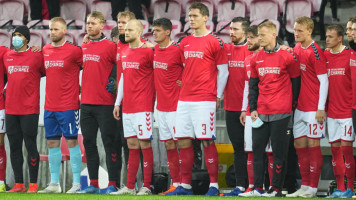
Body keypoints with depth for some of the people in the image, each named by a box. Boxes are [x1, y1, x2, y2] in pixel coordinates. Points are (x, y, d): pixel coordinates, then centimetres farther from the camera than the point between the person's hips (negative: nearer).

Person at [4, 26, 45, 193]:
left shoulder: (36, 56, -2)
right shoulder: (6, 56, 11)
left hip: (29, 109, -5)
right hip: (11, 109, 5)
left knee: (30, 146, -4)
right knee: (14, 146, 6)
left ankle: (33, 185, 0)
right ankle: (18, 184, 11)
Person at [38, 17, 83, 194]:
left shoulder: (74, 51, -7)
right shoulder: (45, 50, 10)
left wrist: (80, 89, -2)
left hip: (68, 106, -6)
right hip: (49, 106, 6)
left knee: (72, 141, -4)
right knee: (52, 143, 7)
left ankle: (77, 183, -1)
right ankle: (54, 184, 13)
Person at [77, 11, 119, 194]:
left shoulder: (110, 47, -5)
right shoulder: (83, 48, 13)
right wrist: (82, 88, 15)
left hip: (105, 103, -6)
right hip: (86, 102, 6)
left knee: (108, 143, -5)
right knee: (89, 143, 7)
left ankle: (112, 184, -3)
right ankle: (93, 184, 12)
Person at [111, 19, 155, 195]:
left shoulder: (148, 52, -8)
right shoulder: (123, 53, 14)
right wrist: (118, 103, 18)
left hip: (143, 107, -7)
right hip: (127, 107, 7)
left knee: (144, 144, -5)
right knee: (132, 145, 8)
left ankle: (146, 186, -2)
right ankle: (129, 187, 10)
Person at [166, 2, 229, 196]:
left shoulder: (214, 42, -4)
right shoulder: (184, 43, 14)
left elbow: (223, 71, -3)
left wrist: (218, 96, -5)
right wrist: (184, 86, 14)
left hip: (205, 100, -6)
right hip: (184, 99, 6)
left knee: (207, 141, -7)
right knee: (183, 141, 4)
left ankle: (213, 186, -3)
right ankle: (185, 185, 10)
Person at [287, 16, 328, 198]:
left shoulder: (315, 52, -11)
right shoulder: (296, 49, 10)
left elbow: (324, 80, -13)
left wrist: (321, 108, -15)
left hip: (314, 107, -7)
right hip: (299, 106, 7)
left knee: (312, 144, -3)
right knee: (300, 144, 9)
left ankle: (313, 188, 1)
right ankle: (305, 186, 17)